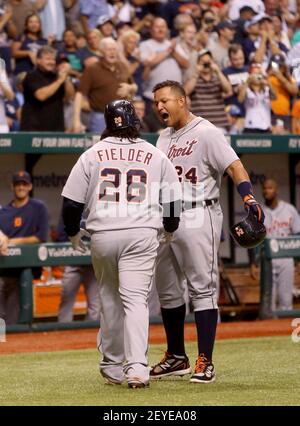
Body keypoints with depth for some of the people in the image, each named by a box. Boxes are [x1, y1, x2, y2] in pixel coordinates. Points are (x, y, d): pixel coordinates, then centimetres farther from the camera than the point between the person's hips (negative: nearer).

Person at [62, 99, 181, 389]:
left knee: (109, 298, 16)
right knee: (136, 298, -6)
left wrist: (73, 233, 20)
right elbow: (173, 199, 11)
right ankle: (137, 366, -22)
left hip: (102, 235, 1)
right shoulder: (155, 156, 6)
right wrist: (169, 229, 30)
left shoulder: (93, 154, 5)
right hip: (142, 235, -1)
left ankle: (113, 365, 22)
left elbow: (72, 201, 3)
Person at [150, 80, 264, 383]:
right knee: (167, 290, 12)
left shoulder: (206, 132, -8)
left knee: (202, 288, -8)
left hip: (198, 218, -8)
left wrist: (249, 198, -33)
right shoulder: (164, 137, 17)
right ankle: (177, 358, 24)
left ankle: (205, 362, -9)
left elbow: (233, 166, -18)